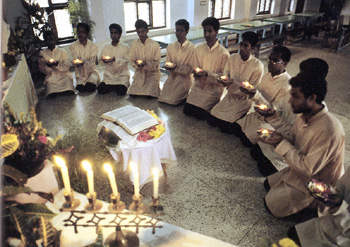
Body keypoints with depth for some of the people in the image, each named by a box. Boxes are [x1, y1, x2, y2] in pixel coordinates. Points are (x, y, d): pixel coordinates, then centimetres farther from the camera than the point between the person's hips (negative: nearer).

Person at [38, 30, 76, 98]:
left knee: (69, 92, -30)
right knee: (52, 94, -28)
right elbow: (43, 70, 6)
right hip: (51, 77, 1)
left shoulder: (62, 51, 8)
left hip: (64, 75, 0)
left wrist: (57, 64, -17)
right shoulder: (42, 53, 9)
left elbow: (67, 67, 1)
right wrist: (48, 66, -16)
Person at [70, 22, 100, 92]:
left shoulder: (93, 46, -5)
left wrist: (84, 63, -34)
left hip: (91, 70, -1)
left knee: (90, 87, -27)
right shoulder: (73, 46, 1)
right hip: (80, 71, 1)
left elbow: (92, 62, -12)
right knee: (80, 88, -25)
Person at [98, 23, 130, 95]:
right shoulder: (105, 47, 9)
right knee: (100, 90, -18)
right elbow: (101, 62, 5)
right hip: (109, 75, 3)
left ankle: (125, 85, 6)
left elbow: (126, 62, -12)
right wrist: (104, 61, -19)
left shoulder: (125, 47, -1)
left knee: (121, 92, -27)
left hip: (122, 75, -3)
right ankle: (116, 86, 6)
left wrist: (115, 60, -30)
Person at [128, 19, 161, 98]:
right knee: (132, 93, -10)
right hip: (139, 73, 3)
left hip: (152, 73, -3)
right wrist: (137, 64, -18)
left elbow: (156, 63, -9)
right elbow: (132, 60, 5)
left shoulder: (155, 45, -9)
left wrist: (146, 64, -26)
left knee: (151, 95, -18)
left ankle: (156, 87, 15)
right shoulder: (134, 44, 1)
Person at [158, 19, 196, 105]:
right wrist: (169, 66, -17)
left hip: (184, 79, -5)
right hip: (171, 78, 5)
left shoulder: (192, 48, -9)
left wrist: (177, 67, -24)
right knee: (162, 99, -5)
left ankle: (184, 97, 14)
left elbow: (190, 69, -10)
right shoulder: (170, 47, 6)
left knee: (173, 101, -17)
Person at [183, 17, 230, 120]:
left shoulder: (224, 53, -13)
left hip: (213, 89, -4)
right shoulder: (199, 49, 2)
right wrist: (196, 74, -14)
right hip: (199, 86, 5)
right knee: (187, 110, -5)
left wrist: (207, 74, -25)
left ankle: (215, 106, 16)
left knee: (200, 115, -13)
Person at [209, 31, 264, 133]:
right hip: (230, 96, 5)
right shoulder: (232, 58, -1)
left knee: (225, 127, -14)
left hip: (244, 99, -5)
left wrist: (234, 84, -21)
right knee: (212, 120, -4)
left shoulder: (258, 66, -15)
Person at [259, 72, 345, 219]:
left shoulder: (328, 130, -37)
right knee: (268, 184, 19)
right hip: (299, 170, 8)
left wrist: (281, 144, -28)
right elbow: (293, 137, 6)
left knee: (271, 203, -3)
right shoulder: (303, 116, -10)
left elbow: (308, 168, -31)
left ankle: (313, 207, 10)